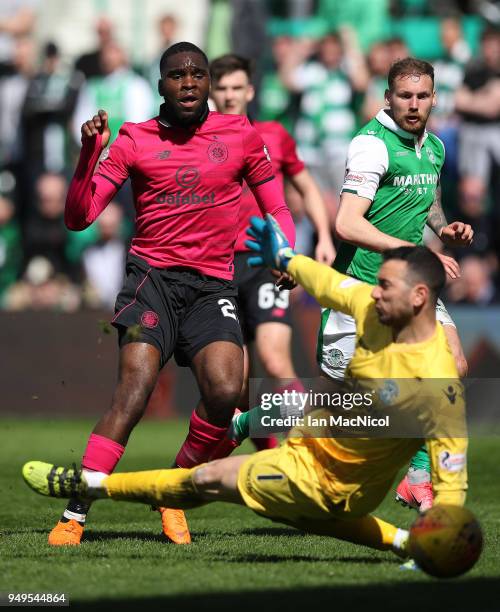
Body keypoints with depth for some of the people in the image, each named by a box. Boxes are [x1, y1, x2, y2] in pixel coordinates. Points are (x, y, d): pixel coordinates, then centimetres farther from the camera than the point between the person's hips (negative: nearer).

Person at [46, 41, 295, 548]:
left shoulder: (240, 135, 9)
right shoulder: (133, 140, 5)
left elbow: (276, 208, 20)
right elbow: (79, 217, 0)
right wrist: (89, 154, -14)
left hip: (213, 285, 2)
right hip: (152, 275, -2)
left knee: (225, 390, -21)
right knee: (134, 388, -23)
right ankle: (74, 516, -22)